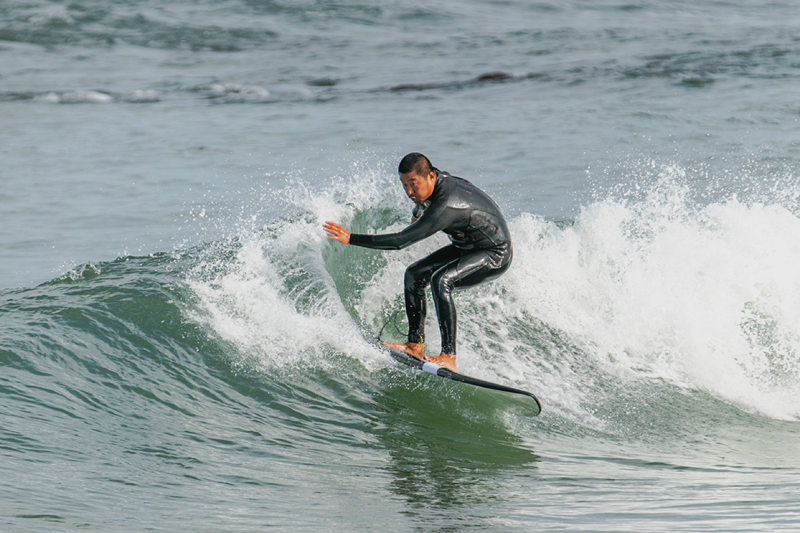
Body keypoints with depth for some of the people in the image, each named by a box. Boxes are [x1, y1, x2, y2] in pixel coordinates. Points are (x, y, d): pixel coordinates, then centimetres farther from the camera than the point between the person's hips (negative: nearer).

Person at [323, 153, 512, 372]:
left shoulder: (445, 207, -36)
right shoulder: (431, 180, -9)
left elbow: (401, 241, -38)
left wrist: (351, 239, -37)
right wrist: (418, 212, 31)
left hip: (496, 255, -10)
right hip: (467, 247, 10)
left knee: (441, 280, -32)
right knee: (414, 275, 5)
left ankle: (449, 357, -32)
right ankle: (416, 346, 5)